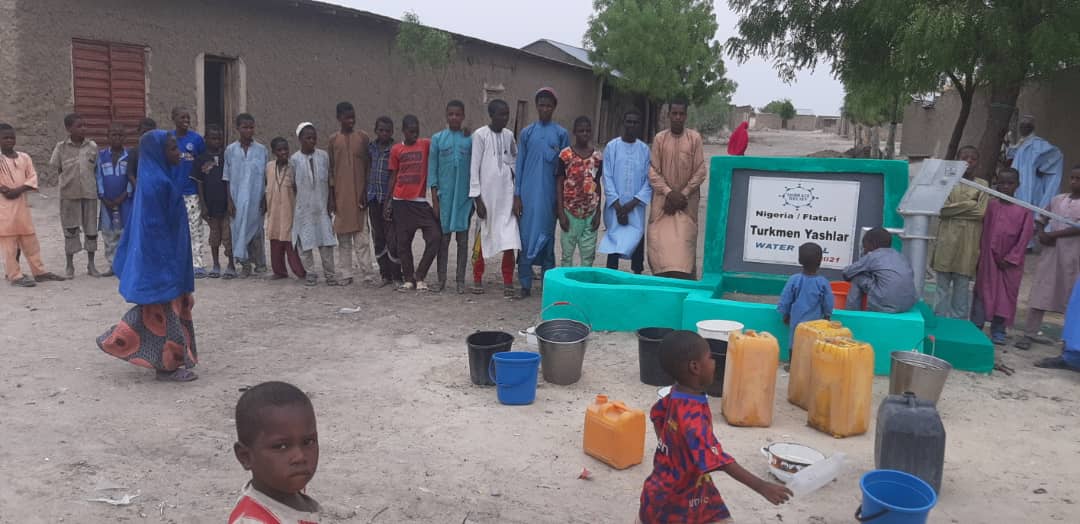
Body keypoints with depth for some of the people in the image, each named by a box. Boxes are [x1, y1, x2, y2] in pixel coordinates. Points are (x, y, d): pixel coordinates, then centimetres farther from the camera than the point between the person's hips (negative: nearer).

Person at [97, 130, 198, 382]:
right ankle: (168, 365, 9)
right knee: (165, 310, 0)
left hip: (154, 257, 10)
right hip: (160, 259, -10)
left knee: (155, 310, 20)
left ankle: (117, 340, 27)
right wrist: (170, 263, -19)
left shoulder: (157, 178, 10)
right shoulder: (157, 182, -19)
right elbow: (158, 226, -21)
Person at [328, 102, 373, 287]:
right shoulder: (333, 140, 7)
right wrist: (331, 197, 3)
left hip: (359, 193, -2)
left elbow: (369, 166, 3)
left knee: (360, 233, -4)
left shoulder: (363, 137, 3)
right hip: (340, 194, 2)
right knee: (342, 236, 5)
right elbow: (330, 170, 8)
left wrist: (366, 192, -4)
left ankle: (366, 272, 0)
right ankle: (346, 274, 11)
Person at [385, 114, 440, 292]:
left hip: (420, 201, -1)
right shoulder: (396, 150, 8)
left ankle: (419, 276, 2)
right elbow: (392, 177, 10)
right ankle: (409, 280, 14)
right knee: (403, 242, 3)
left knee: (435, 236, -12)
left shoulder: (425, 144, 5)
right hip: (400, 202, 1)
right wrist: (388, 203, 7)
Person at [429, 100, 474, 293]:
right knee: (443, 238, 5)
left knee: (463, 238, 4)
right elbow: (432, 168, 3)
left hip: (464, 195, 0)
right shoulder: (437, 139, 4)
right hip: (444, 195, 0)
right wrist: (434, 197, -3)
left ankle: (460, 280, 11)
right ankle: (441, 279, 12)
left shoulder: (470, 139, 4)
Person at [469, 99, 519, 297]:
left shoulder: (509, 135, 8)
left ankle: (508, 282, 2)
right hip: (486, 194, -3)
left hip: (507, 194, 3)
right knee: (482, 236, 6)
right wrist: (477, 197, -11)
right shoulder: (480, 135, -6)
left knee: (510, 238, -5)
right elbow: (474, 167, -8)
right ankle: (477, 279, 20)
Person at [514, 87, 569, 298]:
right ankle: (525, 284, 4)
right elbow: (519, 165, 6)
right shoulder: (527, 133, 7)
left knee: (548, 235, 5)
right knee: (526, 236, -2)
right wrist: (517, 196, 0)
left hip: (550, 194, 0)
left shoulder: (561, 134, 6)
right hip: (528, 194, 0)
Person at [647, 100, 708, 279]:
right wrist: (669, 192, -11)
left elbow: (701, 171, -2)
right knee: (659, 242, -2)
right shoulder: (659, 138, 2)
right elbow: (653, 171, 0)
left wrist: (683, 194, -9)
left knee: (684, 243, -5)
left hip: (686, 202, -1)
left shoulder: (694, 138, -1)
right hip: (663, 200, 1)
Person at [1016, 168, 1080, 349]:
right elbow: (1040, 220, 18)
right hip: (1050, 252, 3)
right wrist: (1041, 234, -2)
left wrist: (1053, 234, -15)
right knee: (1040, 293, 0)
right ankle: (1030, 333, 3)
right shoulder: (1057, 200, 11)